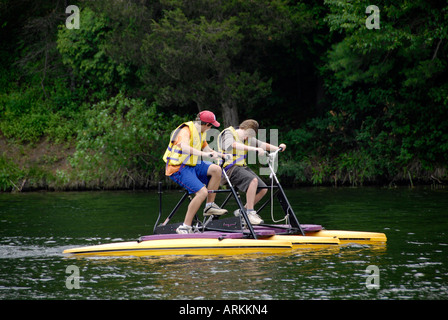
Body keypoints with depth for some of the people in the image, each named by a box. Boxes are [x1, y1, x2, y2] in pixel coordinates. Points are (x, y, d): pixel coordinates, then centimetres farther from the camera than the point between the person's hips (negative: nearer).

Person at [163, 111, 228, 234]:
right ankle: (185, 227, -20)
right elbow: (184, 147, -38)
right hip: (179, 169, -9)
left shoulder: (200, 133, 13)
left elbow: (207, 150, 26)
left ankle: (210, 206, 0)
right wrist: (203, 154, -46)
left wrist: (223, 156, 15)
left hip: (192, 166, 9)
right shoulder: (186, 131, -18)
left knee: (216, 169, -9)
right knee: (202, 192, -23)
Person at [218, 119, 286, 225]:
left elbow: (261, 144, 16)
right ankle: (250, 212, -27)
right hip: (229, 168, -9)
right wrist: (254, 149, -40)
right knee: (253, 180, -31)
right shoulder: (228, 134, -9)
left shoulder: (248, 139, 18)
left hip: (242, 167, 9)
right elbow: (234, 145, -30)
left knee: (263, 189, -1)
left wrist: (277, 148, 0)